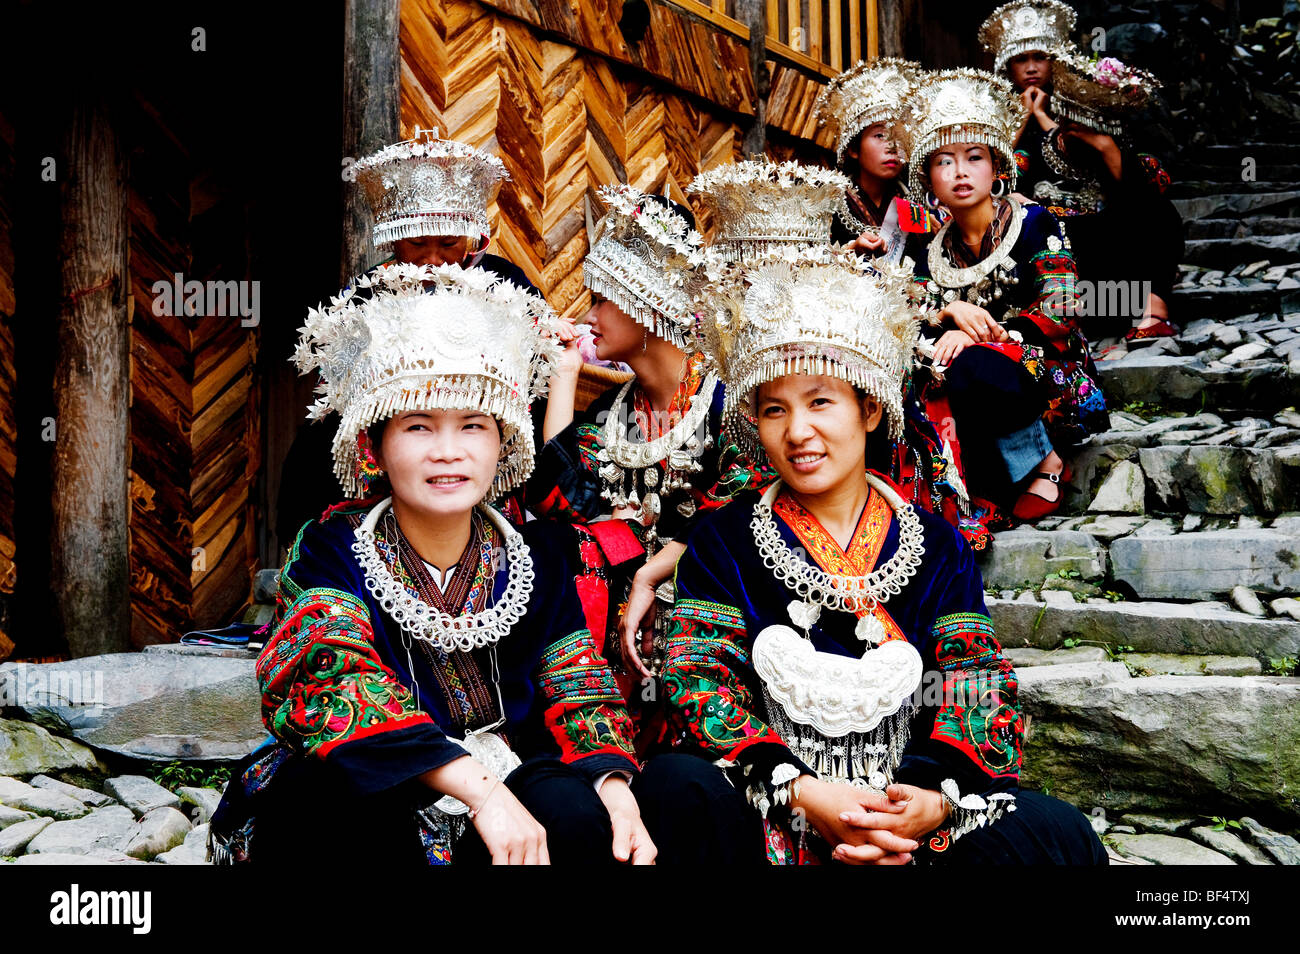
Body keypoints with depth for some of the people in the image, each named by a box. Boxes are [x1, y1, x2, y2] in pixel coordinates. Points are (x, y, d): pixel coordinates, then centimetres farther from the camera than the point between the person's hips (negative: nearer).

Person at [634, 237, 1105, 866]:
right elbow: (699, 678, -5)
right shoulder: (724, 540, 6)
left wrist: (937, 799, -20)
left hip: (914, 813, 2)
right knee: (676, 785, -33)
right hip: (767, 809, -1)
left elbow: (976, 685, 2)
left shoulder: (939, 547, 11)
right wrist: (801, 792, -21)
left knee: (1062, 834, -24)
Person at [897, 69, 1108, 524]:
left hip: (1054, 381, -4)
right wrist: (952, 311, -17)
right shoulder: (932, 252, 13)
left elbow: (1060, 314, -11)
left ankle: (1045, 462, -11)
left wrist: (980, 335, -21)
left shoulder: (1034, 224, 0)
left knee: (971, 368, -36)